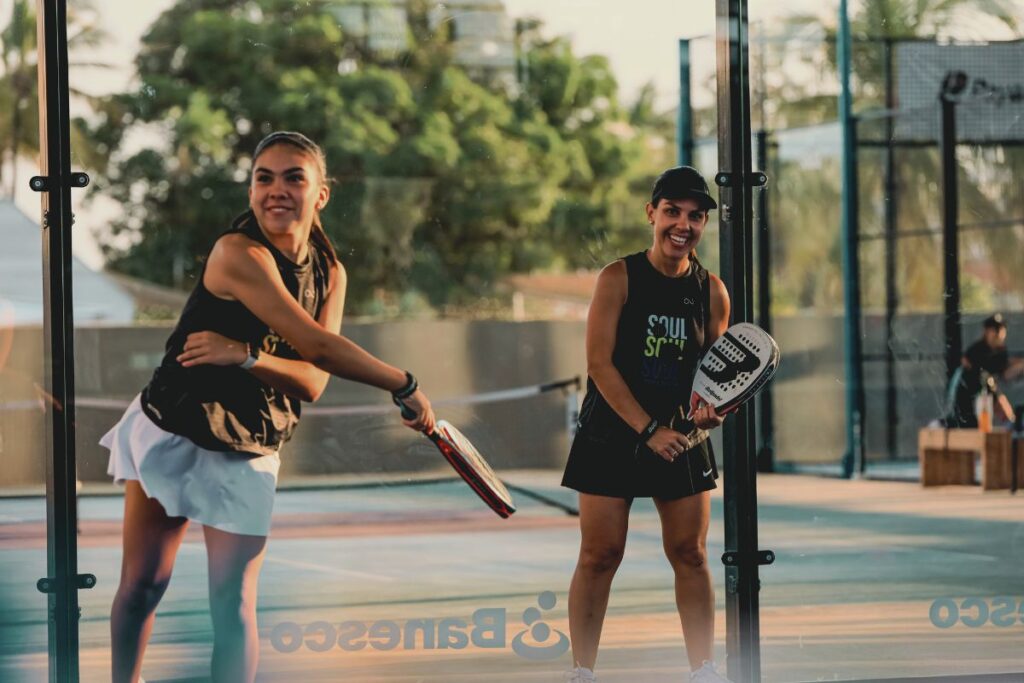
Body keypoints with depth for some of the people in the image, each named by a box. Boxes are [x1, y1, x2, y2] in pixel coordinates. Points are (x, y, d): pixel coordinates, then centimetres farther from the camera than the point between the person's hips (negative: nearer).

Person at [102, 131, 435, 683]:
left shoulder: (331, 274, -1)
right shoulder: (239, 254, -21)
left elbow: (313, 383, -12)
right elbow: (320, 347, -25)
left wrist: (244, 356, -28)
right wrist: (405, 386, -17)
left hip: (246, 456, 4)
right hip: (168, 435, -4)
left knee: (233, 607, -3)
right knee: (141, 585, 3)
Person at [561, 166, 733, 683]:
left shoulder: (711, 291, 2)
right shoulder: (619, 278, -9)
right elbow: (599, 362, -13)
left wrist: (711, 407, -11)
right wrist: (648, 429, -20)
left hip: (681, 437, 3)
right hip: (613, 434, -3)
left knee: (690, 555, 4)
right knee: (600, 556, -1)